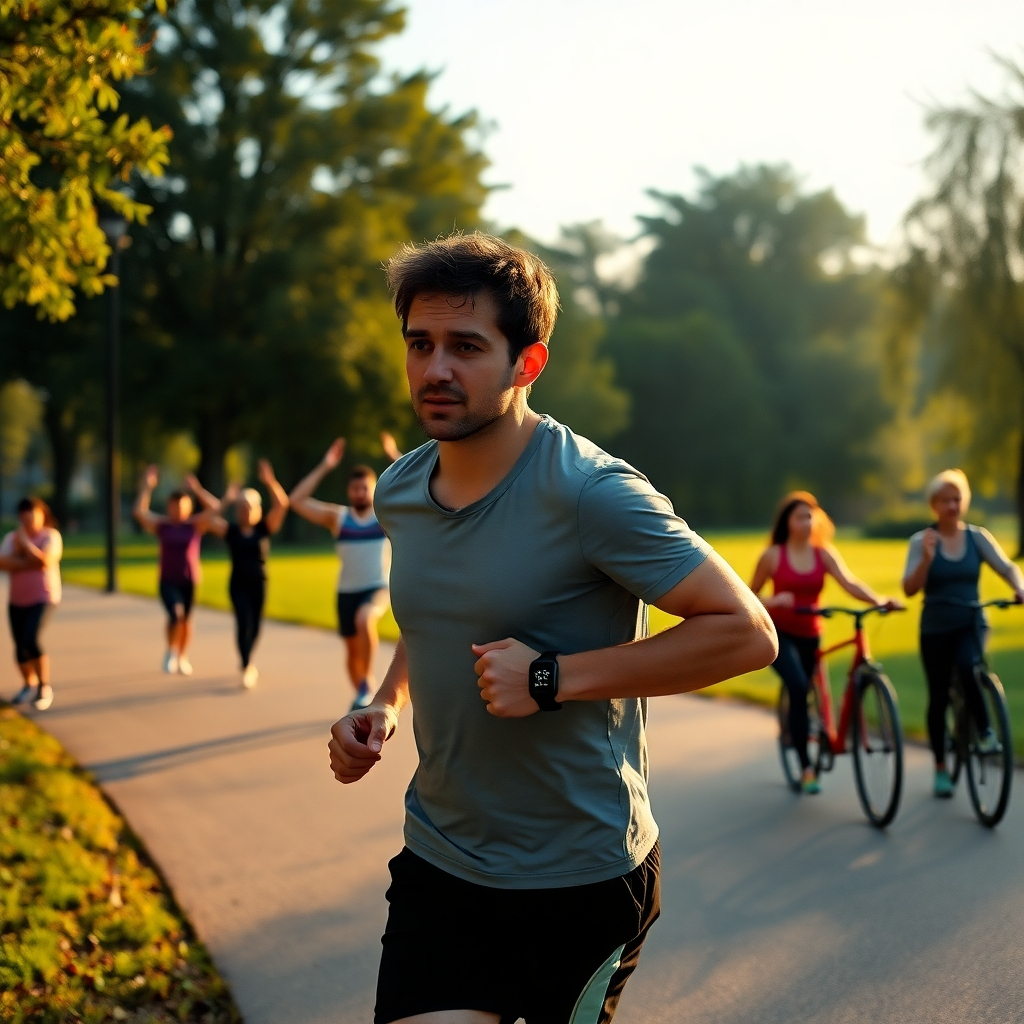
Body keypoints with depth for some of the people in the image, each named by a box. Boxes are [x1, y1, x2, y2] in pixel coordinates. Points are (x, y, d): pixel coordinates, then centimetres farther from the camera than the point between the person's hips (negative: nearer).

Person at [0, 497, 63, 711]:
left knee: (31, 640, -21)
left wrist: (25, 542, -15)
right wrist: (32, 563, -19)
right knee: (20, 646, 8)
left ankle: (44, 687, -7)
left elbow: (45, 561, -22)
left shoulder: (51, 536, -6)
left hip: (43, 598, -5)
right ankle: (29, 685, 32)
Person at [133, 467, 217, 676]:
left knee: (186, 619, 11)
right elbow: (139, 512, -11)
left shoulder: (195, 525, -2)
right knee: (175, 614, -21)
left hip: (190, 582, 1)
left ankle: (183, 657, 31)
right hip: (168, 582, -1)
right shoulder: (161, 525, -1)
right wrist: (147, 486, -11)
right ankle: (171, 652, 1)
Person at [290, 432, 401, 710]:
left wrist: (394, 456, -12)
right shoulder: (338, 517, 4)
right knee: (353, 648, 11)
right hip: (347, 591, 3)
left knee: (364, 619, -33)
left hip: (379, 587, -3)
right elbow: (297, 500, -3)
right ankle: (363, 697, 32)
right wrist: (324, 467, -4)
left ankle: (368, 681, -17)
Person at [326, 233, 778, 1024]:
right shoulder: (399, 493, 3)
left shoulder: (590, 492, -19)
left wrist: (553, 678, -25)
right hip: (438, 867, 5)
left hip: (581, 880, -5)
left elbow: (746, 632, -21)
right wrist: (385, 706, 1)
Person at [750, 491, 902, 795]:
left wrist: (880, 600, -34)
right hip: (779, 632, -4)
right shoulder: (773, 556, -6)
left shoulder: (825, 554, -1)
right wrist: (773, 601, -20)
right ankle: (806, 766, -21)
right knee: (798, 687, -25)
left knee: (801, 693, 13)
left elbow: (850, 583, -16)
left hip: (809, 635, 4)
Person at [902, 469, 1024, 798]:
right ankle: (941, 768, 20)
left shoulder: (978, 537, 1)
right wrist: (927, 558, -27)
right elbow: (909, 589, -12)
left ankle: (985, 731, -9)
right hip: (935, 628, 0)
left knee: (968, 667, -31)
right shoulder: (922, 541, -5)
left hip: (972, 624, 0)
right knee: (938, 696, 6)